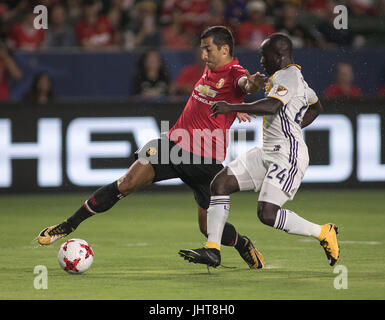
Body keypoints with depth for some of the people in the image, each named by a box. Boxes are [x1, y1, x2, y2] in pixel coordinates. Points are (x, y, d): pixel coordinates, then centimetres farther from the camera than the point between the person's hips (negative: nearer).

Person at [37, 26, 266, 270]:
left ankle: (243, 244, 33)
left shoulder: (234, 73, -8)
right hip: (175, 142, 5)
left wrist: (252, 84, -55)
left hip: (207, 160, -5)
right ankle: (69, 226, -4)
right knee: (126, 184, -10)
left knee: (208, 227, -1)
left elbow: (245, 84, -34)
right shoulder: (210, 70, 14)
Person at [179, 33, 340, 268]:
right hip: (268, 152, 11)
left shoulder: (287, 75, -13)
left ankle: (324, 233, 1)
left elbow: (272, 106, -31)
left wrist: (232, 108, -28)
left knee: (267, 214, -19)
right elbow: (316, 108, 34)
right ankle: (212, 250, 0)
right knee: (221, 183, 0)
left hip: (287, 154, -11)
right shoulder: (295, 76, 19)